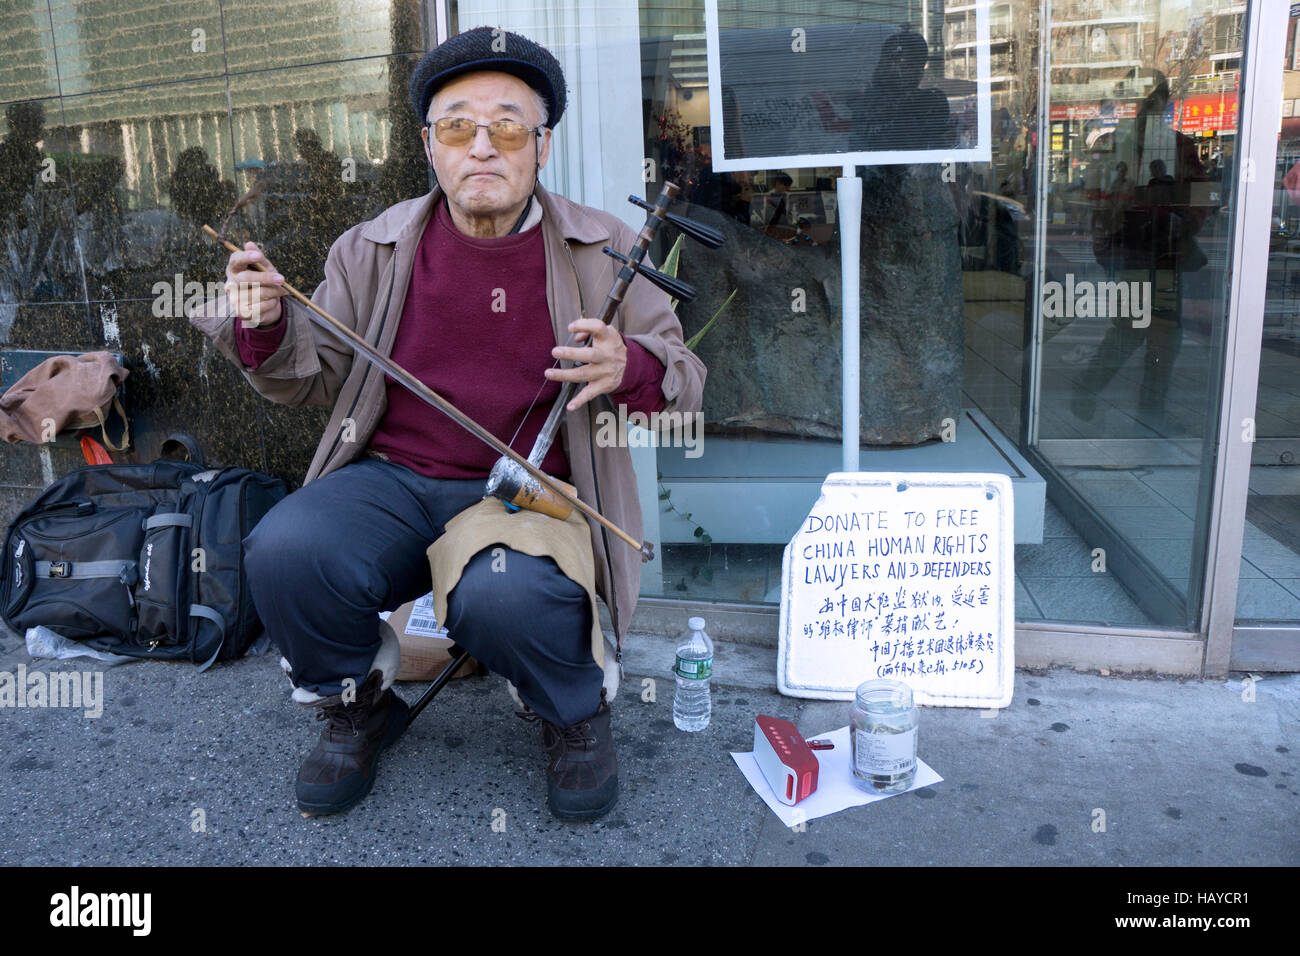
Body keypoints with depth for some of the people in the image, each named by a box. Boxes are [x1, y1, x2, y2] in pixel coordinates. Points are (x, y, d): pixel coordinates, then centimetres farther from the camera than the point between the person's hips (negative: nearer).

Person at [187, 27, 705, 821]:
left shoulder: (605, 251, 4)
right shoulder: (374, 249, 7)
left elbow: (685, 378, 7)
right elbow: (315, 379, 15)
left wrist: (629, 366, -17)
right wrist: (267, 328, -8)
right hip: (390, 481, 3)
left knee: (503, 599, -35)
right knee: (284, 554, -26)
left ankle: (576, 713, 3)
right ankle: (358, 706, 8)